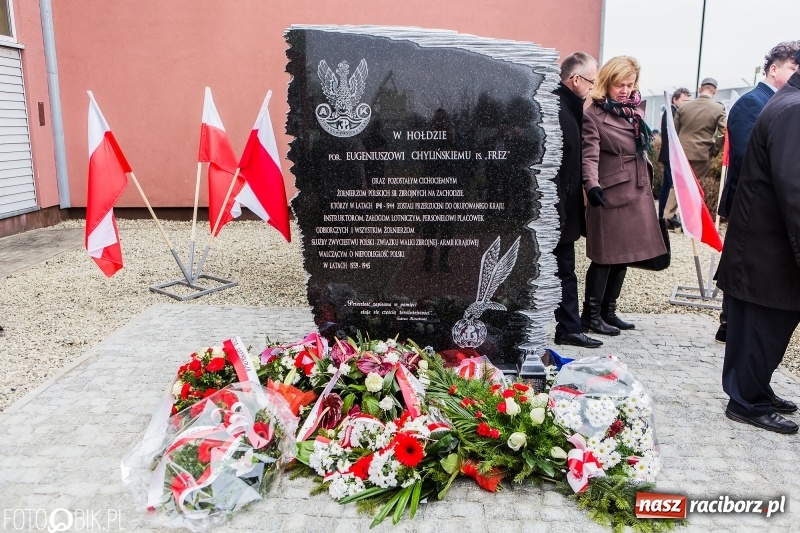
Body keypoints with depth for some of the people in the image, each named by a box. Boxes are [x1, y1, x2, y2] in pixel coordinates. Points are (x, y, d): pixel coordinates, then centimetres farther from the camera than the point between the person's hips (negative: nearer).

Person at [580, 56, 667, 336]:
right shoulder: (593, 115, -10)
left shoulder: (634, 110, 14)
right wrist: (592, 184, -37)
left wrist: (647, 182, 23)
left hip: (637, 193, 8)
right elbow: (590, 156, -21)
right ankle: (591, 314, 10)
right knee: (605, 256, -2)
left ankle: (608, 311, 23)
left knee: (624, 255, 12)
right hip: (611, 195, -8)